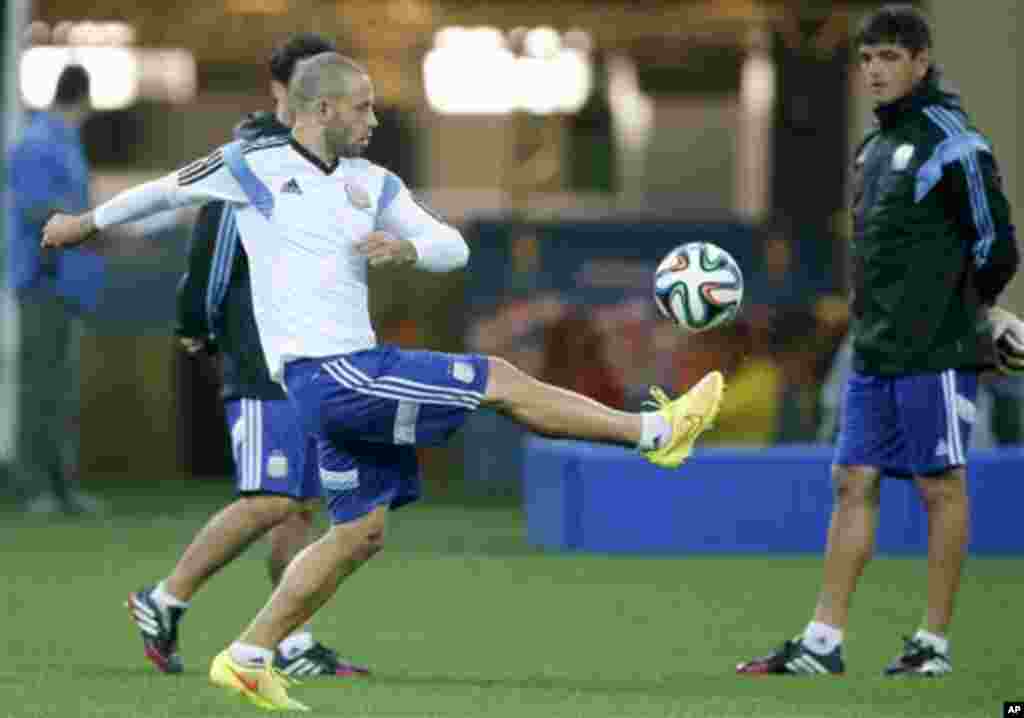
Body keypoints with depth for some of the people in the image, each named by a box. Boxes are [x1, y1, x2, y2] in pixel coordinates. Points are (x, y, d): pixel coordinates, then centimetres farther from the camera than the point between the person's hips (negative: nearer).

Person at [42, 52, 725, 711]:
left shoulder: (371, 183, 14)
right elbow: (166, 190, 11)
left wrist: (409, 247, -12)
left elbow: (454, 248, 11)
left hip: (353, 373, 8)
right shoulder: (252, 166, -4)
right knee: (499, 380, -6)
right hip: (327, 376, -8)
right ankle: (655, 429, 2)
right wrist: (87, 223, 25)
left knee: (360, 532, 12)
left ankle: (247, 659, 16)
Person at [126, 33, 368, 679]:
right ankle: (162, 604, -2)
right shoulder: (256, 157, -11)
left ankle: (296, 647, 8)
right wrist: (200, 328, -7)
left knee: (303, 506, 6)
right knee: (270, 502, -13)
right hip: (264, 363, -9)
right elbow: (213, 244, -13)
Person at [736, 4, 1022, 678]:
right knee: (854, 483, 5)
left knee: (941, 486, -1)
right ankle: (823, 642, 6)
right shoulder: (877, 146, 15)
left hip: (935, 352, -8)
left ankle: (935, 642, 5)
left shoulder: (951, 143, -11)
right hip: (875, 351, 8)